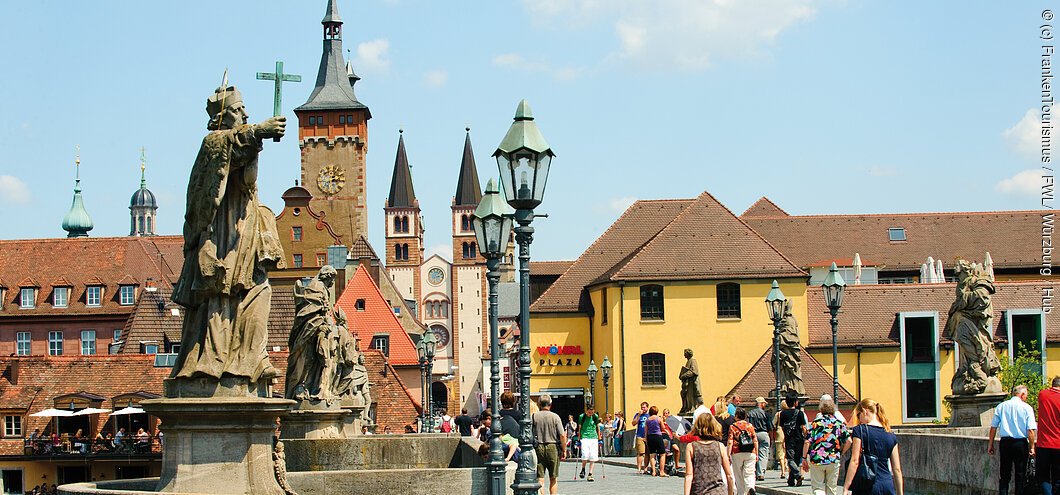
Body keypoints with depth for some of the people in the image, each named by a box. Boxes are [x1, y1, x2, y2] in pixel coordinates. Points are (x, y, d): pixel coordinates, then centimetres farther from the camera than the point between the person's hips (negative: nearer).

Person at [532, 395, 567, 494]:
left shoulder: (533, 417, 0)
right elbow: (562, 435, -6)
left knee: (540, 479, 1)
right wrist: (563, 451, 2)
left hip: (538, 448, 0)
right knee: (553, 479, 11)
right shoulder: (555, 417, -3)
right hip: (553, 447, 0)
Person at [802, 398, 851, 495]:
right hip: (834, 460, 2)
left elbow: (807, 442, -6)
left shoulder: (815, 422, -1)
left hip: (816, 459, -2)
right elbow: (848, 441, -3)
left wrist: (804, 458, 2)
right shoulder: (839, 423, 4)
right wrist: (840, 453, 11)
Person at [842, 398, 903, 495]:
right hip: (888, 486, 5)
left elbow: (855, 461, -10)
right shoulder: (891, 436, 11)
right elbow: (897, 469, 11)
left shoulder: (859, 430, -3)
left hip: (867, 487, -5)